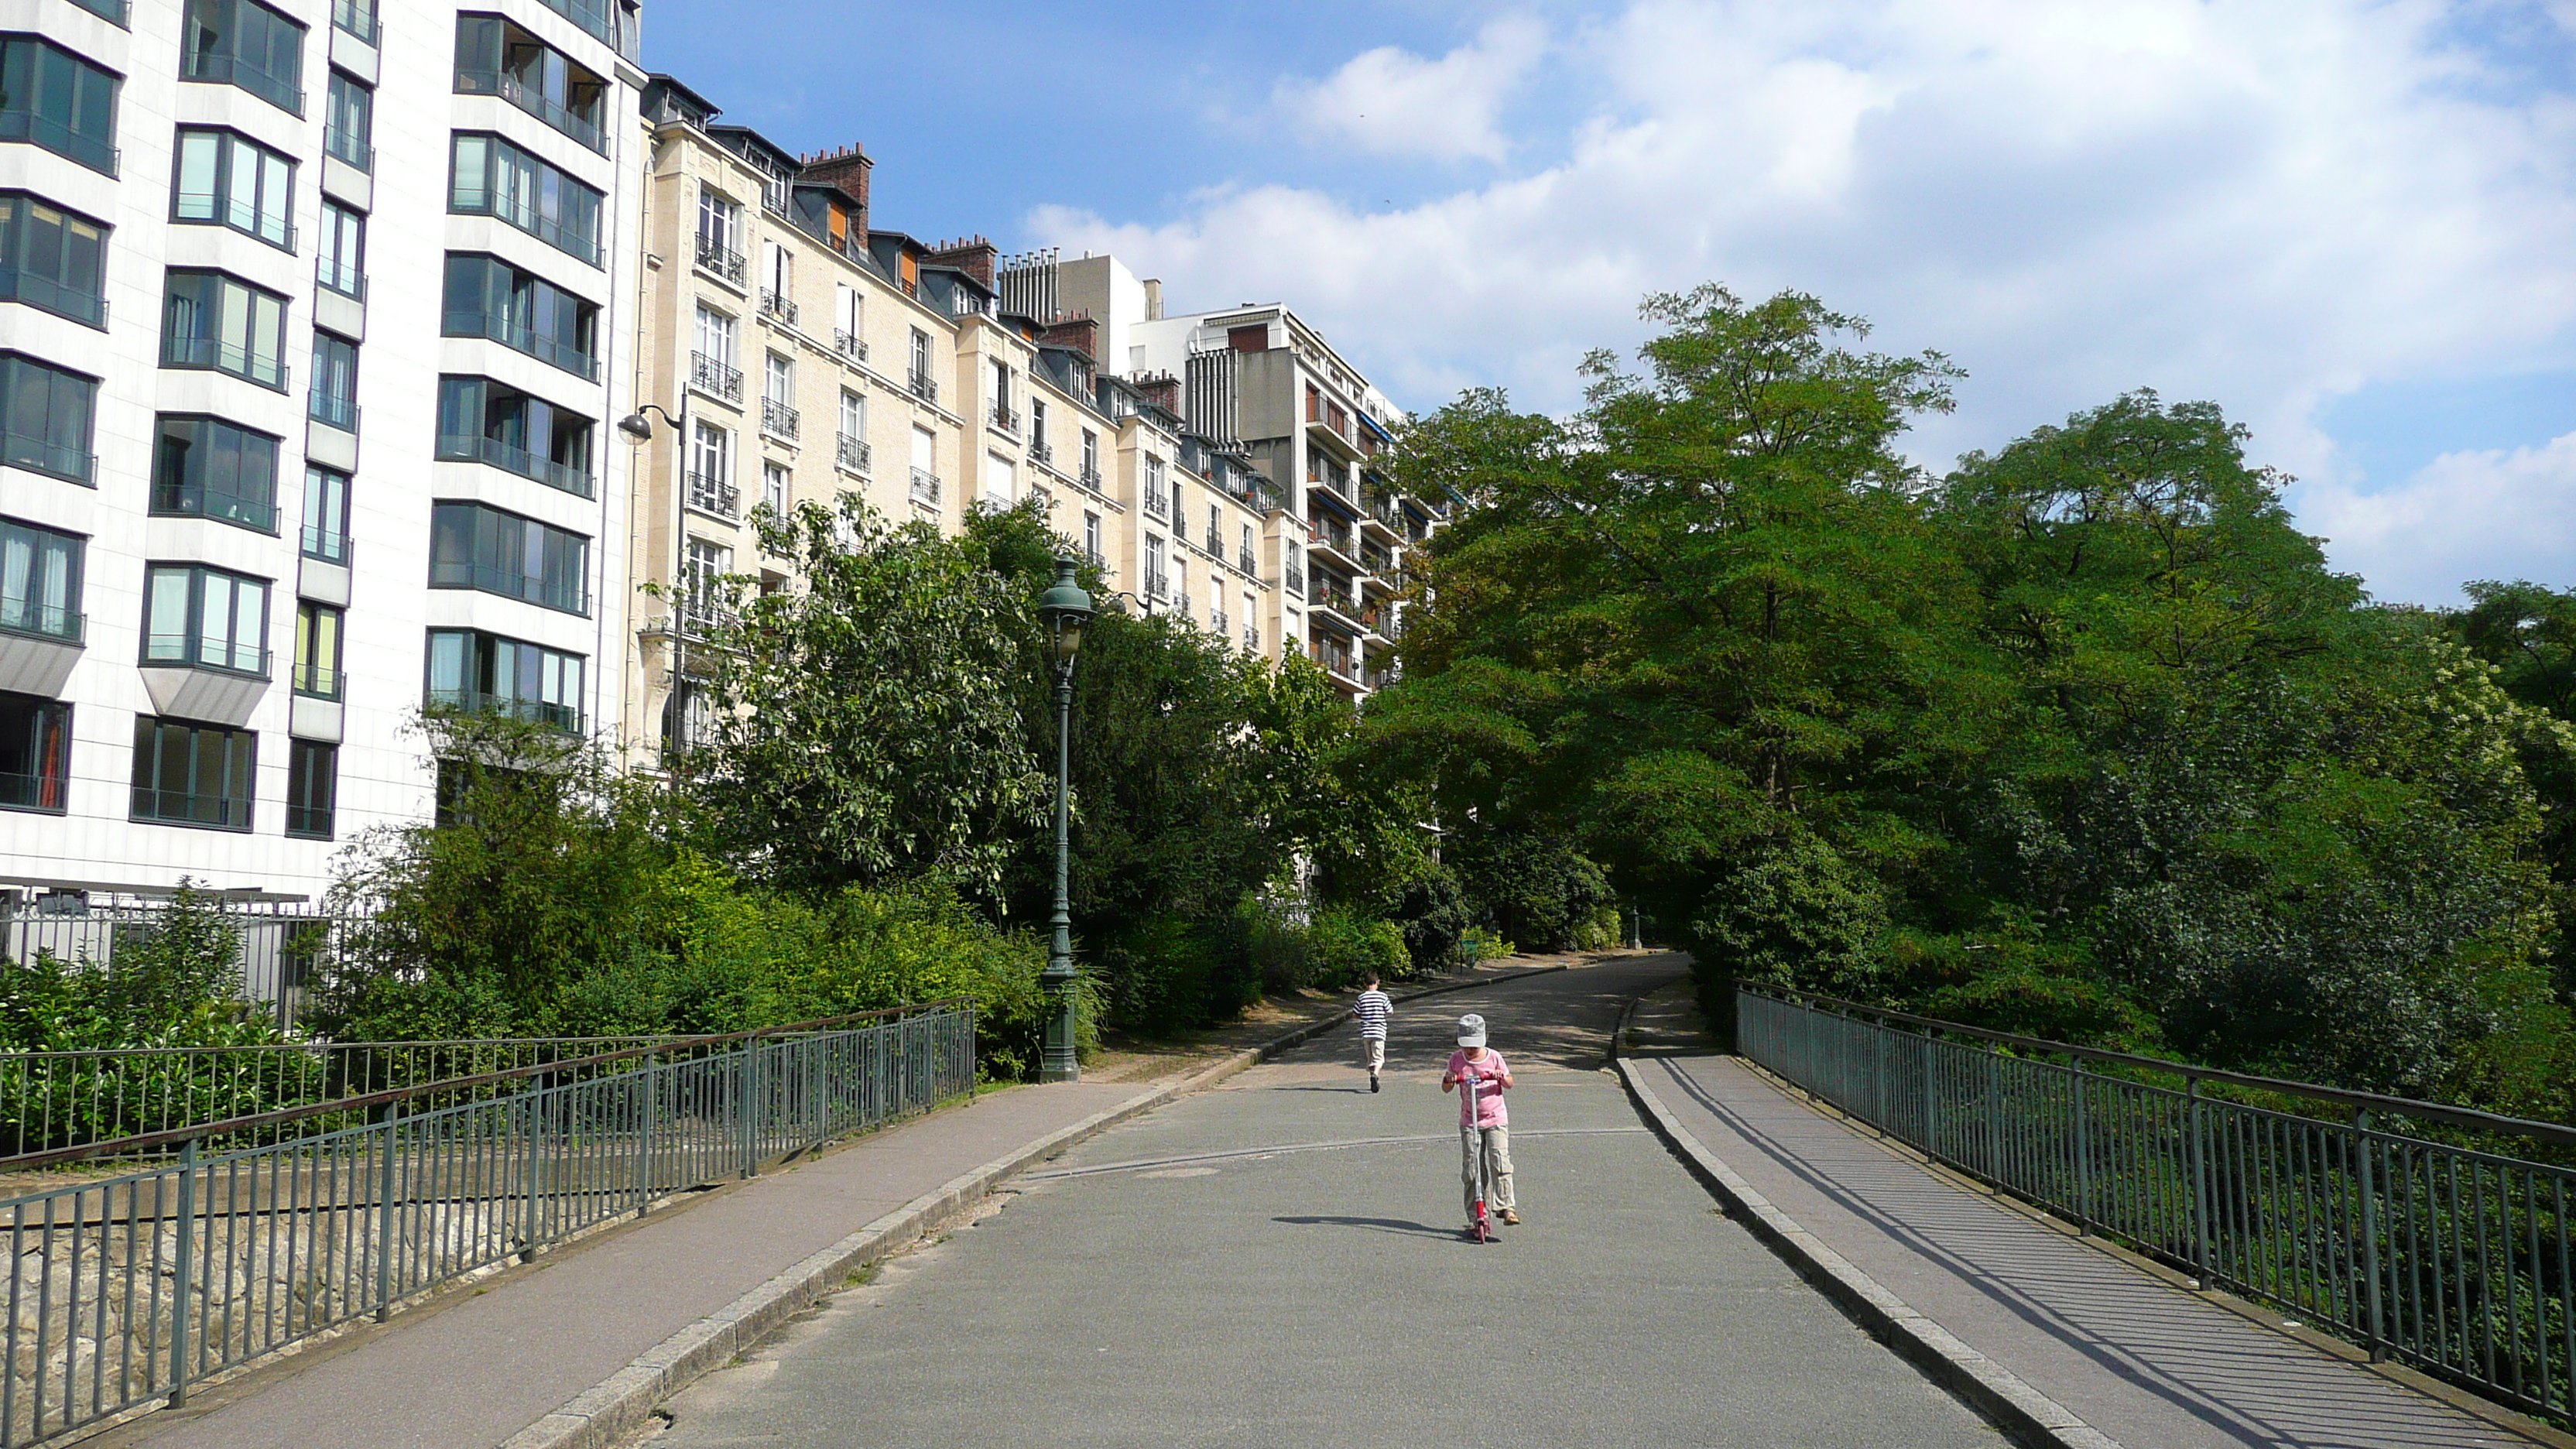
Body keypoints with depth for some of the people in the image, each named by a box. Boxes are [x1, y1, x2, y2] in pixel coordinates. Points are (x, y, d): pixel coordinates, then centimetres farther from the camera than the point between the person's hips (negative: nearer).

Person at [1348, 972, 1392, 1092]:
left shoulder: (1362, 998, 0)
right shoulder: (1383, 996, -4)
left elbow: (1354, 1014, 4)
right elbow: (1390, 1012, 1)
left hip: (1365, 1032, 2)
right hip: (1379, 1031, -2)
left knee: (1369, 1058, 15)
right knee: (1379, 1058, -4)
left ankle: (1373, 1079, 19)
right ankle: (1375, 1074, -29)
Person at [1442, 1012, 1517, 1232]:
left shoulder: (1494, 1057, -1)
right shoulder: (1456, 1060, 2)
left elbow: (1509, 1084, 6)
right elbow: (1446, 1088, 8)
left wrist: (1503, 1078, -17)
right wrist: (1448, 1080, -16)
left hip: (1495, 1118, -1)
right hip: (1469, 1122, 1)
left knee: (1500, 1162, -17)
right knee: (1470, 1170, 0)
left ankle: (1506, 1207, -13)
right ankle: (1474, 1218, 5)